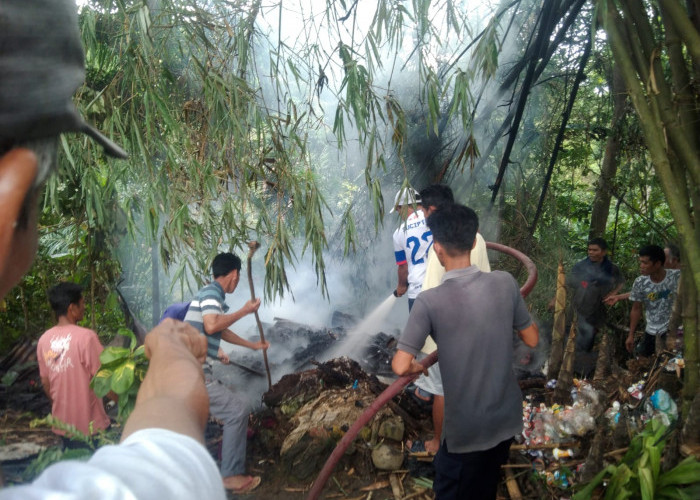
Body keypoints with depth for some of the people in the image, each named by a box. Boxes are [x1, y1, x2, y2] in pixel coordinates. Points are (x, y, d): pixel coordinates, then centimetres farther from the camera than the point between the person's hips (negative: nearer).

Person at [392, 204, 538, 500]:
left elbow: (400, 366, -24)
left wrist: (417, 367, -2)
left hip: (466, 428, -4)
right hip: (507, 417, 5)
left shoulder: (430, 301, -23)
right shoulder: (505, 283, -11)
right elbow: (532, 339, 2)